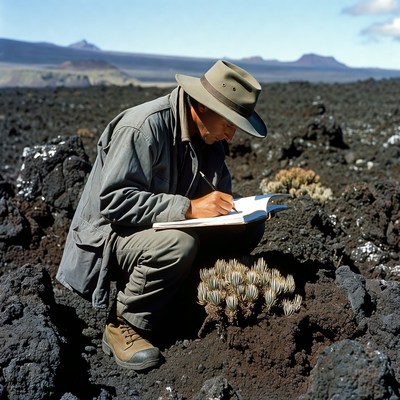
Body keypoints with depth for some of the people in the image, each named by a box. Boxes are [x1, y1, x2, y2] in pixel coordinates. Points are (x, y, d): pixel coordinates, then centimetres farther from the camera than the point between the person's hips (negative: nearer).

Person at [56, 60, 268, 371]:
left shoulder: (209, 135, 0)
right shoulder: (143, 127, -25)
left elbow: (220, 191, 8)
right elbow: (114, 200, -30)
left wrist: (240, 209, -15)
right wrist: (188, 208, -34)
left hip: (169, 226, 8)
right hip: (111, 233, -7)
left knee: (249, 228, -6)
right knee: (178, 244, -37)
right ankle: (124, 327, -14)